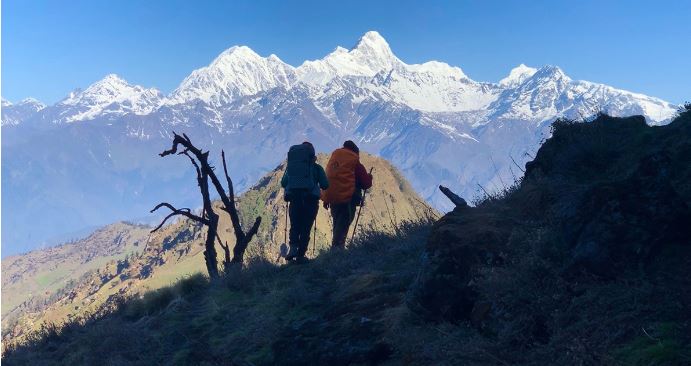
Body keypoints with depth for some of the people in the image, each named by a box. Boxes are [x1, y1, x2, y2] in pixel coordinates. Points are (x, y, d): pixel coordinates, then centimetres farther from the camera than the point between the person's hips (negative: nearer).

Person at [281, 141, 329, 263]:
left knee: (294, 226, 14)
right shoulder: (316, 167, 6)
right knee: (305, 229, 4)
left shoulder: (290, 165, 12)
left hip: (294, 199, 2)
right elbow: (325, 185, 3)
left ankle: (293, 247, -11)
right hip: (310, 199, -2)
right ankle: (301, 255, -3)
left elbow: (283, 183, 10)